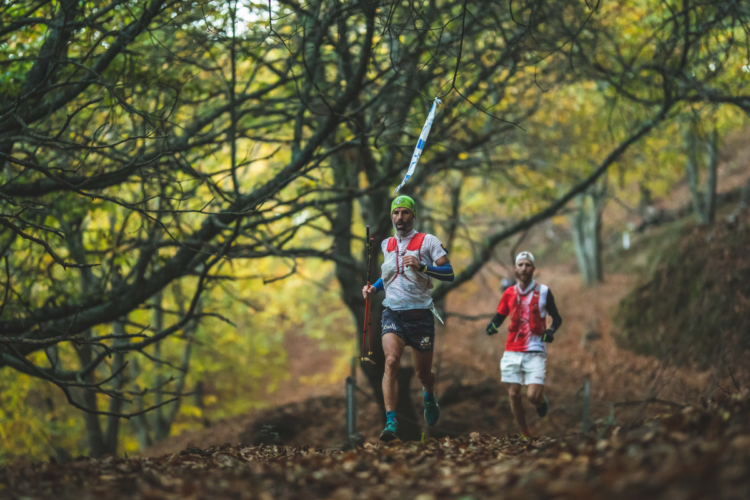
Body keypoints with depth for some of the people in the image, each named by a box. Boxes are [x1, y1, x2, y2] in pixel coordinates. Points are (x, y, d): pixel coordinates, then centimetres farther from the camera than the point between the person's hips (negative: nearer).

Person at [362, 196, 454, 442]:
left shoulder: (427, 241, -2)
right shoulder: (386, 245, 13)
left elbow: (449, 273, -8)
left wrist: (421, 266, -22)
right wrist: (374, 288, 10)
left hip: (420, 313, -2)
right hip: (392, 312, 2)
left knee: (422, 371, 8)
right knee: (391, 361, -21)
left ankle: (429, 397, 46)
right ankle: (391, 422, -26)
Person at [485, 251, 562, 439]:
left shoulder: (543, 291, -1)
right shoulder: (509, 293, 7)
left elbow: (557, 318, 6)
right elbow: (499, 317, 13)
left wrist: (550, 331, -14)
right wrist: (492, 326, -9)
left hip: (535, 352, -3)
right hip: (512, 351, 3)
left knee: (533, 395, -14)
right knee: (514, 394, 0)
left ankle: (542, 401, 23)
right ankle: (525, 434, 15)